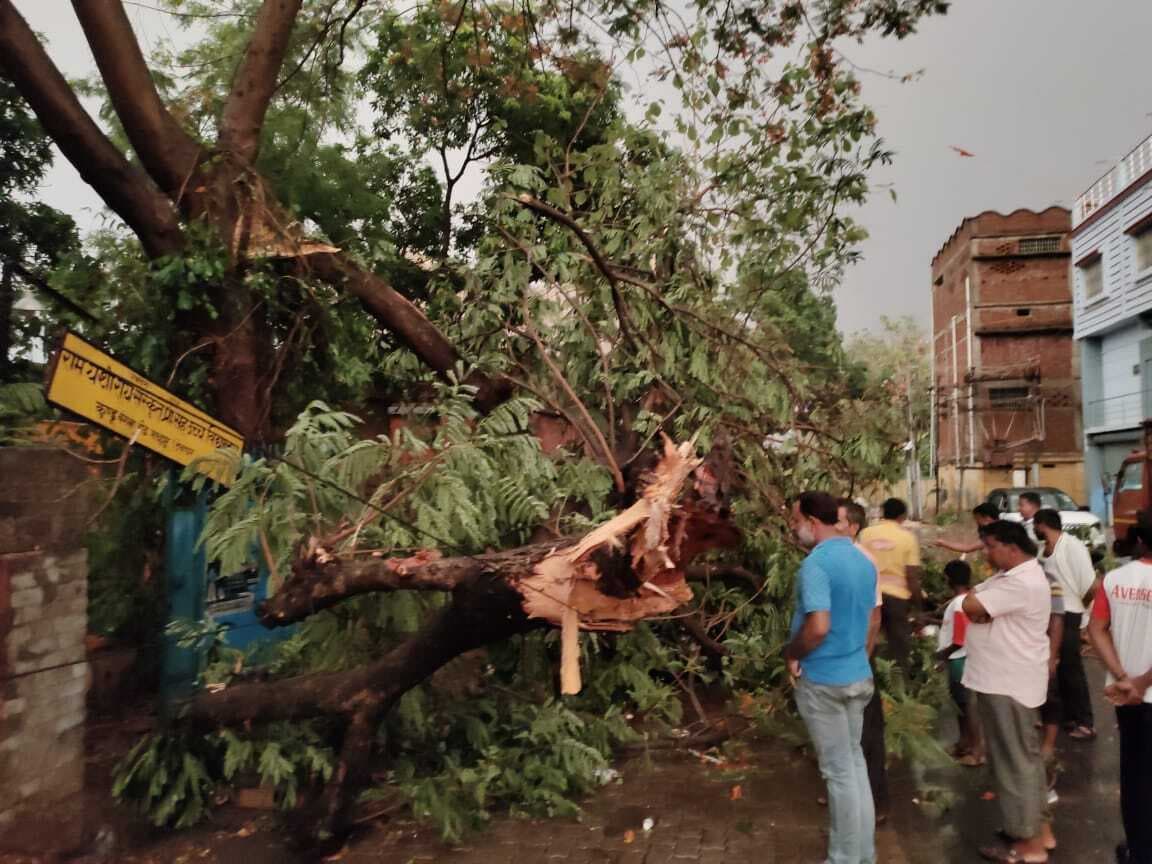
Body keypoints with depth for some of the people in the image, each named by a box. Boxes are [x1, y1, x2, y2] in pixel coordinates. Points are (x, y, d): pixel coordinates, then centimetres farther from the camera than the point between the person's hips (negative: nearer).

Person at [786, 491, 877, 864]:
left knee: (839, 772, 5)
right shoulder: (863, 560, 6)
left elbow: (818, 626, -30)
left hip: (823, 681, -8)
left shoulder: (816, 563, -22)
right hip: (858, 674, 8)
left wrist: (791, 653, -13)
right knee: (855, 762, 19)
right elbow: (869, 618, 14)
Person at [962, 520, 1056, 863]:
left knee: (1014, 759, 0)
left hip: (1009, 684, -10)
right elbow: (973, 601, 11)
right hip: (1003, 679, 10)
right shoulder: (1009, 575, 12)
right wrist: (980, 609, -9)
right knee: (1022, 755, 19)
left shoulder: (1023, 583, -24)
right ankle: (1038, 828, 32)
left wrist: (977, 605, -5)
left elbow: (969, 606, -26)